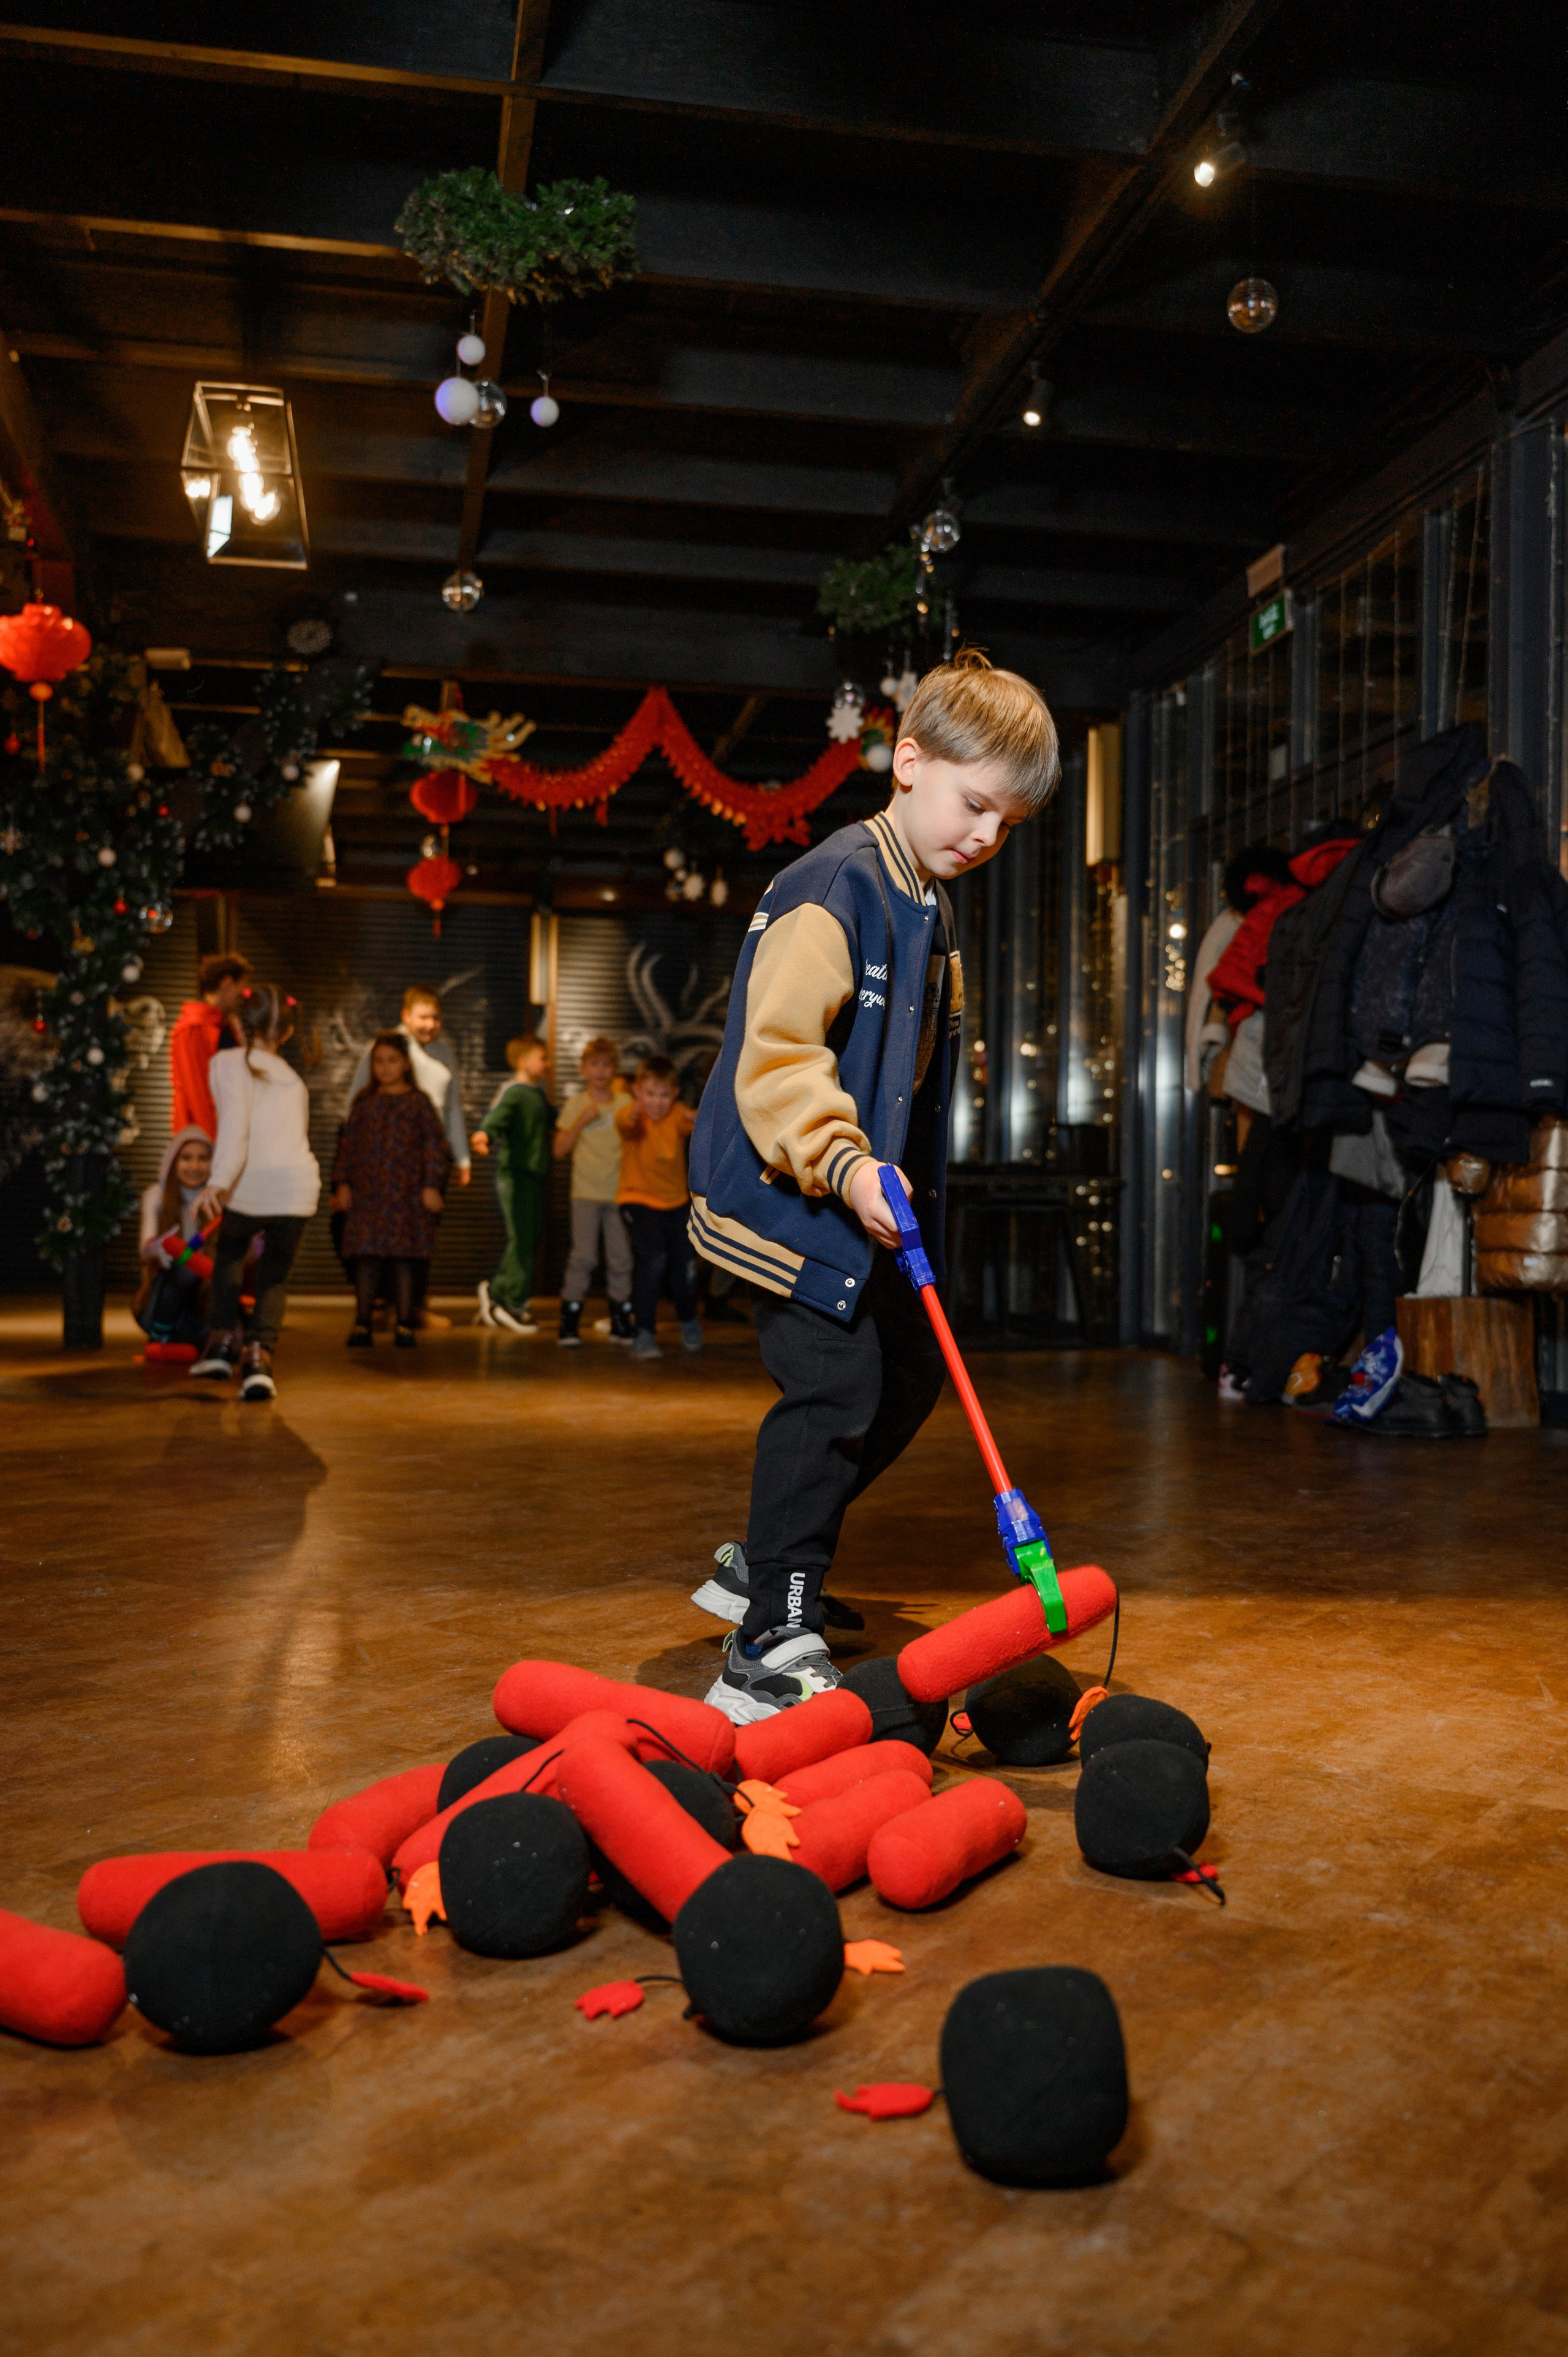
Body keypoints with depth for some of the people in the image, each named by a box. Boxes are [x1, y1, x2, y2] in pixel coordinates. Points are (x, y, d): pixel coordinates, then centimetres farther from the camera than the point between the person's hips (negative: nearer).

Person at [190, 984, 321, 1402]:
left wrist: (218, 1182, -23)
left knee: (229, 1254, 27)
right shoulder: (292, 1078, 21)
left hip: (249, 1184, -3)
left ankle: (224, 1341, 22)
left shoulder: (229, 1064, 3)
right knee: (275, 1277, 12)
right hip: (298, 1183, 3)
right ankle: (259, 1356, -8)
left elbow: (235, 1125, -13)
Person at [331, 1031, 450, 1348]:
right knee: (366, 1257, -1)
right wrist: (342, 1184, 7)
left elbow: (434, 1144, 2)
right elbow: (348, 1143, 13)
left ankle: (405, 1325, 7)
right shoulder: (364, 1102, 12)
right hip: (367, 1193, 2)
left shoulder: (418, 1101, 5)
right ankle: (362, 1324, 7)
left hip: (408, 1192, -2)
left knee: (407, 1258, -1)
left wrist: (431, 1185, -4)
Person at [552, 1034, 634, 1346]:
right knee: (583, 1256, -8)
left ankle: (621, 1323, 14)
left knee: (621, 1258, 4)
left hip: (620, 1191, 2)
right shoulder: (576, 1104, 4)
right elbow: (559, 1151, 0)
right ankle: (569, 1323, -2)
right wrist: (581, 1121, -10)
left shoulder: (625, 1104, 8)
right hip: (586, 1191, -2)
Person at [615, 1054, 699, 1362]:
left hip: (676, 1201, 4)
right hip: (638, 1199, -3)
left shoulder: (678, 1115, -8)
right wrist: (635, 1110, -64)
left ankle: (689, 1321, 40)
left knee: (683, 1265, 9)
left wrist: (698, 1120, -54)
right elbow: (624, 1121, -39)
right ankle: (643, 1334, -14)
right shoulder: (632, 1114, -15)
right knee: (653, 1258, -24)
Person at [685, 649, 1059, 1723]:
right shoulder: (835, 886, -16)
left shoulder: (929, 906, 15)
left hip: (871, 1194, 10)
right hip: (789, 1192, -10)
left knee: (911, 1376, 16)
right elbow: (778, 1051, -25)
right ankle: (768, 1653, -7)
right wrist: (844, 1161, -36)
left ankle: (765, 1563, 31)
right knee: (837, 1390, -15)